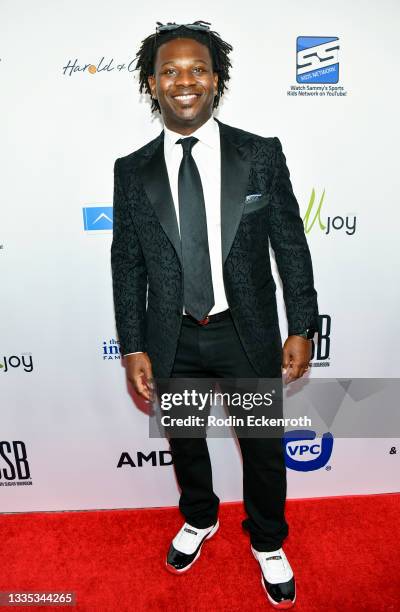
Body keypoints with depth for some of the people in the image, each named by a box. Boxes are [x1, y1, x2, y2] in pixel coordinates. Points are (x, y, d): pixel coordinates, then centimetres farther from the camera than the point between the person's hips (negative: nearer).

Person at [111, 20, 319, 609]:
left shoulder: (262, 155, -5)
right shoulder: (133, 171, -1)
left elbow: (291, 246, -3)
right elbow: (127, 264, 0)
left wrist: (301, 329, -5)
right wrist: (133, 348, -2)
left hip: (248, 335, -1)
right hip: (172, 340, 2)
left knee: (264, 447, 16)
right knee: (184, 440, 22)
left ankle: (268, 543, 47)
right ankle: (200, 519, 54)